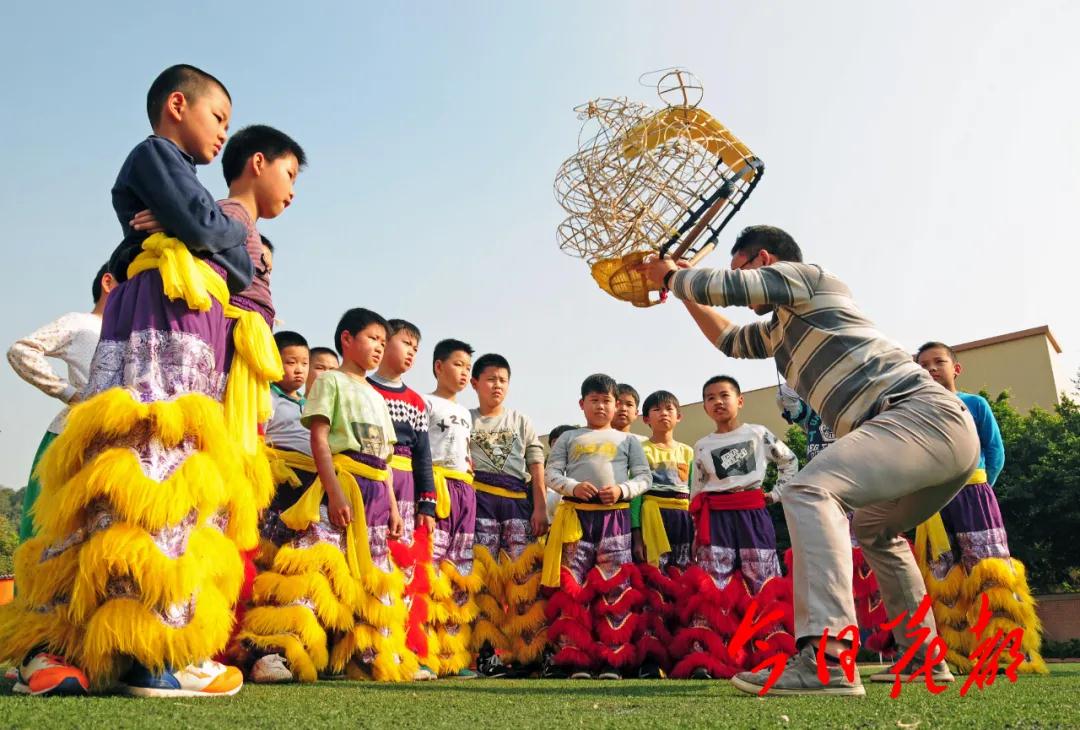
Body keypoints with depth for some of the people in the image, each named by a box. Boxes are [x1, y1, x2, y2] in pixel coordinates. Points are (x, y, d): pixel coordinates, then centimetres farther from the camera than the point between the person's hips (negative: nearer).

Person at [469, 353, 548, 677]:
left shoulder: (522, 421, 18)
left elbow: (536, 469, 12)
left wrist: (540, 508, 1)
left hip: (519, 501, 2)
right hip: (480, 499, -1)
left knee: (522, 574, -4)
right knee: (485, 573, -7)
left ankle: (527, 651, 1)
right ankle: (486, 651, -2)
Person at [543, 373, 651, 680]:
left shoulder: (628, 440, 16)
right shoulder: (568, 438, 15)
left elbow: (644, 478, 9)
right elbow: (551, 474, 7)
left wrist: (623, 489, -10)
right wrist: (573, 486, -13)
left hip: (615, 517, 0)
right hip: (575, 514, 0)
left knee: (615, 586, -4)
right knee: (573, 586, -4)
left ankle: (612, 659, 0)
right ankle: (576, 658, 0)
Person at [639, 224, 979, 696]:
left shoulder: (805, 274, 3)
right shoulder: (780, 328, 29)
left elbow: (719, 286, -5)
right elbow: (729, 340, 44)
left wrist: (670, 275, 15)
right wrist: (681, 290, 42)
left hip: (921, 414, -11)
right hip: (944, 431, 11)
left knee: (810, 491, -27)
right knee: (873, 529, 31)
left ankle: (827, 660, -37)